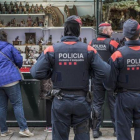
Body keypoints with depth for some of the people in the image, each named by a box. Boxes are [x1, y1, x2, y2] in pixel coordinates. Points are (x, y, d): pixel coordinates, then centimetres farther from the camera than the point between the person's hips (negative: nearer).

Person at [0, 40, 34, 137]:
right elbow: (19, 59, -3)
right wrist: (17, 67, 18)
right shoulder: (9, 47, 0)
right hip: (10, 79, -4)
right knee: (17, 104, -1)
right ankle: (23, 128, -3)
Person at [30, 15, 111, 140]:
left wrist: (52, 73, 5)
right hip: (81, 100, 0)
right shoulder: (89, 50, -8)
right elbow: (104, 72, -14)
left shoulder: (52, 50, -8)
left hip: (60, 101, 0)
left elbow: (36, 73, -11)